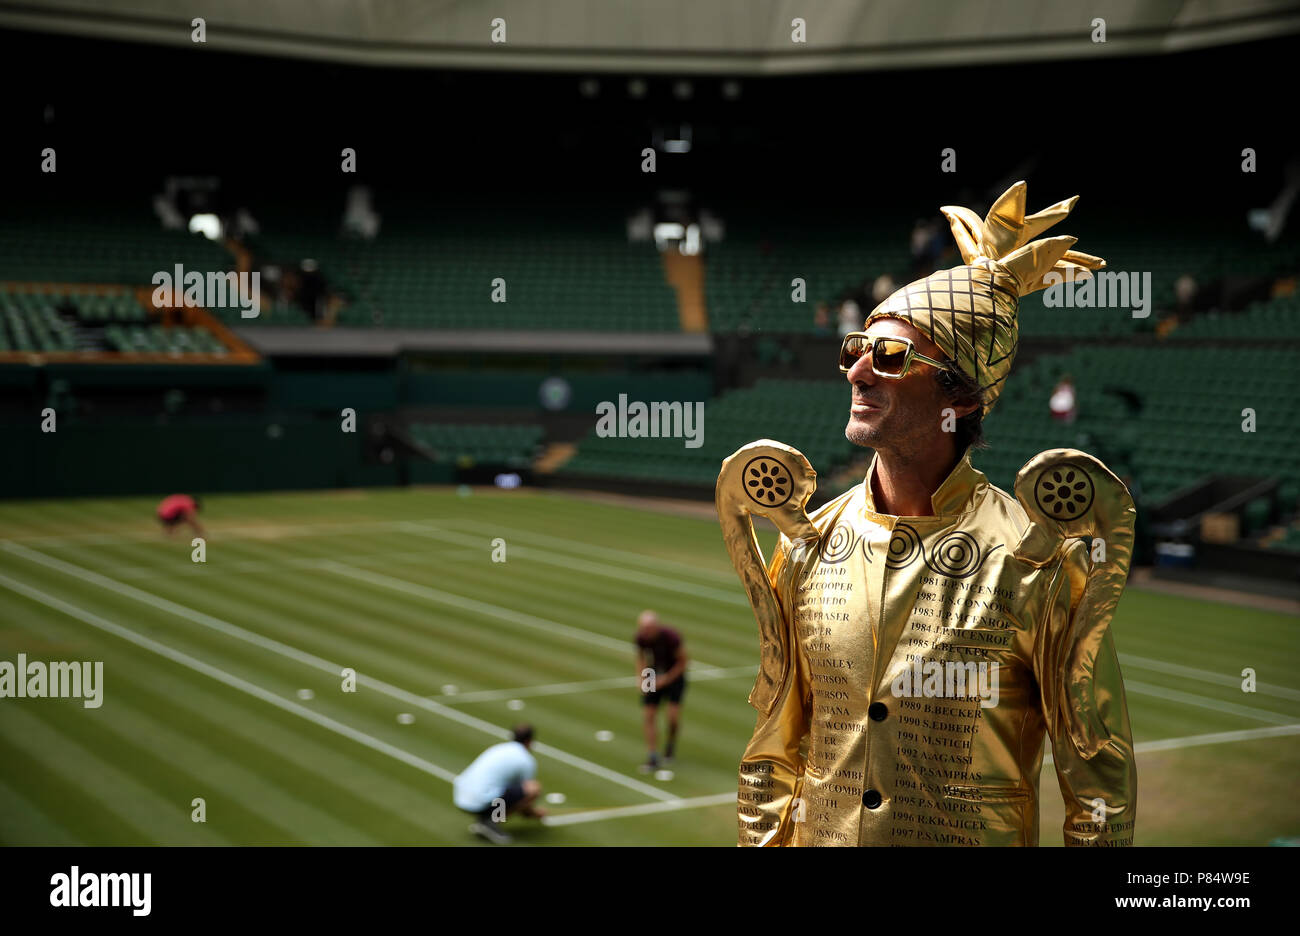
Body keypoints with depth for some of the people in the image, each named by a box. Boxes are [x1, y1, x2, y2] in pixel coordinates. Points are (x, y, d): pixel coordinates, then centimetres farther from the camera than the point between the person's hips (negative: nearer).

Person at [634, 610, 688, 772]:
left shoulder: (672, 637, -29)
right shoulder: (641, 637, -16)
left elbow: (683, 661, -15)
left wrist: (666, 679, -20)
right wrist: (641, 678, -9)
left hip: (674, 674, -4)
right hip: (654, 674, 4)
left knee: (673, 714, -17)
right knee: (649, 716, -6)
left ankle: (671, 742, 15)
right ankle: (653, 758, 1)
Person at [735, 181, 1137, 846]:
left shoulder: (1036, 559, -13)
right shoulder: (807, 549, 0)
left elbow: (1100, 780, -7)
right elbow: (772, 753, 8)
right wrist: (762, 840, 5)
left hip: (979, 837, -4)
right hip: (819, 838, 4)